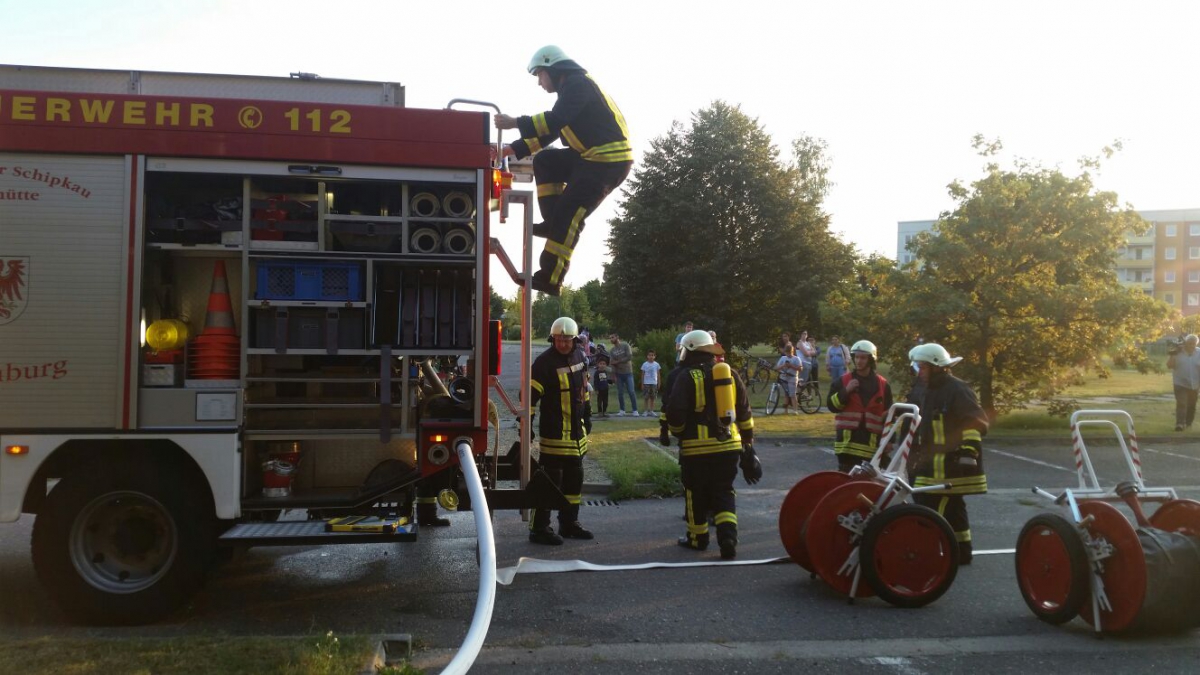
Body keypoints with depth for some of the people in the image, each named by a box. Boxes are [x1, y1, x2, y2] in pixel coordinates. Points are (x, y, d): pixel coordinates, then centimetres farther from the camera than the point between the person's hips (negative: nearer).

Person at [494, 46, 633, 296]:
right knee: (545, 161, 13)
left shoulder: (578, 83, -9)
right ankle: (553, 223, 8)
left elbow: (556, 121, -25)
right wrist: (512, 150, 17)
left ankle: (550, 279, -10)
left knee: (569, 216, -12)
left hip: (609, 159, -10)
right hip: (592, 157, 10)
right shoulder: (570, 89, 23)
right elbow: (547, 133, 23)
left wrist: (516, 123, -20)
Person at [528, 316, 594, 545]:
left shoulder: (580, 356, 7)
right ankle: (539, 528, 1)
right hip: (554, 431, -8)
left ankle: (569, 523, 27)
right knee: (550, 479, -6)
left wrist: (586, 412, 25)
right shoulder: (544, 362, -16)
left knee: (574, 478, 15)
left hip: (576, 430, 8)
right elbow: (530, 394, -18)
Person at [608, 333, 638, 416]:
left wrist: (618, 361, -9)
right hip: (618, 373, 3)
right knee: (620, 393, 4)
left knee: (631, 392, -6)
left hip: (628, 372, -3)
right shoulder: (612, 350, 8)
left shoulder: (625, 345, -1)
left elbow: (629, 357, -11)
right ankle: (622, 410, 13)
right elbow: (612, 362, 0)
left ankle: (635, 410, -1)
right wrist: (614, 374, -12)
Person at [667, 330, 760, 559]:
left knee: (696, 494, 13)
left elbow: (675, 412, -15)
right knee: (724, 493, 11)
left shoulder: (687, 377, -8)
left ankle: (698, 538, 24)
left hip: (697, 447, -4)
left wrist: (677, 432, 6)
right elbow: (744, 413, 11)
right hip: (729, 445, 4)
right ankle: (728, 538, -6)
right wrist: (748, 442, 20)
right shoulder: (730, 375, 8)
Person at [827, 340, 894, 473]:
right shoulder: (843, 381, 3)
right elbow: (832, 405, -2)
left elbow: (888, 414, 9)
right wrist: (846, 391, -17)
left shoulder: (882, 384, 6)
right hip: (848, 439, -1)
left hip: (872, 441, 1)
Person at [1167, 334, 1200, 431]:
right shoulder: (1178, 352, -5)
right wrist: (1172, 355, -21)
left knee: (1191, 405, 13)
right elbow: (1169, 365, -7)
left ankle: (1188, 423, 28)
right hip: (1180, 384, -3)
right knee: (1181, 404, -15)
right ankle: (1180, 423, -21)